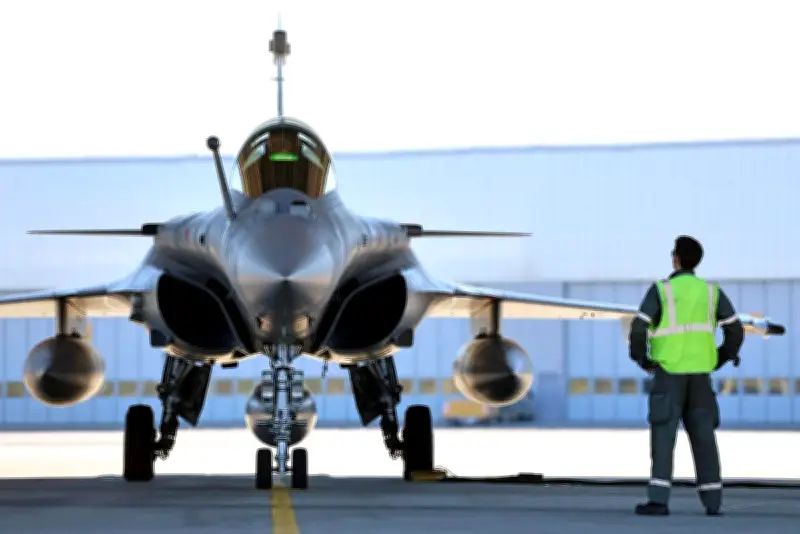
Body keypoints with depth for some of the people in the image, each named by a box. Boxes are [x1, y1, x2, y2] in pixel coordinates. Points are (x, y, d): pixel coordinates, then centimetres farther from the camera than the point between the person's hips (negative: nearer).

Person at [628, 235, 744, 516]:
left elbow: (639, 329, -14)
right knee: (703, 436, 7)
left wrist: (641, 358, 4)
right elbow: (736, 331, 3)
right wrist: (721, 360, 17)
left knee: (663, 436, -5)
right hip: (699, 374, 4)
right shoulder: (711, 291, 6)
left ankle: (658, 500, -13)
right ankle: (713, 501, 4)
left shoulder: (661, 290, -6)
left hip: (669, 372, -4)